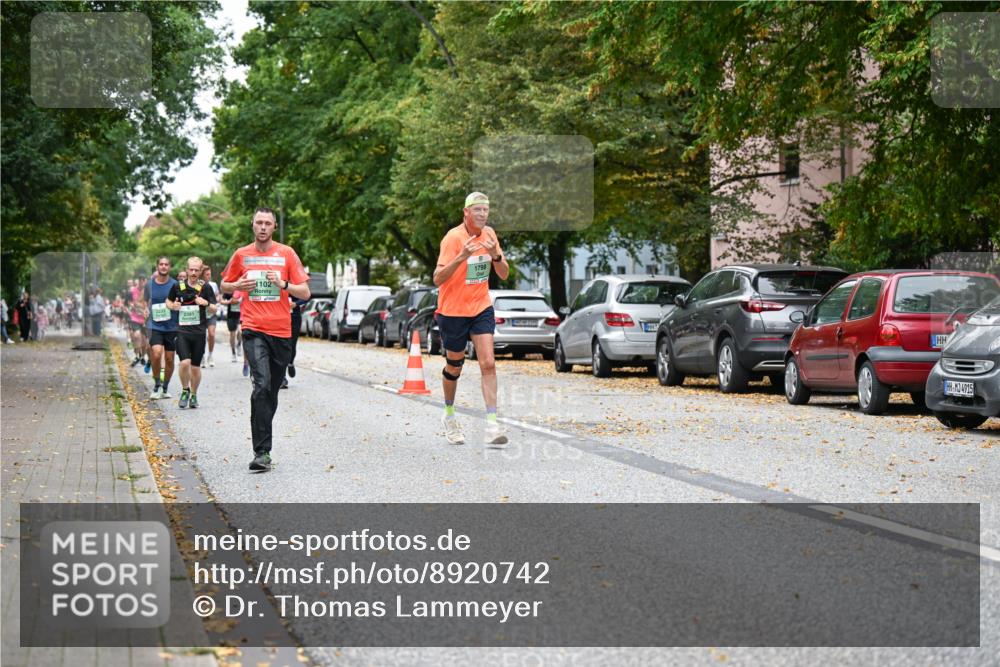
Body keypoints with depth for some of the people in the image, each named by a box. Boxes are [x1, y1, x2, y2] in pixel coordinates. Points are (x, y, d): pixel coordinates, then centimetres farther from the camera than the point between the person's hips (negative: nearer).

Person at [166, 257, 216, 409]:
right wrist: (172, 306, -3)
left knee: (195, 367, 6)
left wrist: (206, 303, -19)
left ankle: (193, 395, 25)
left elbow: (213, 310, 3)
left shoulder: (206, 287, 1)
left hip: (199, 332, 0)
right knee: (185, 362, -17)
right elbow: (168, 301, 20)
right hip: (182, 330, 0)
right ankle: (185, 391, 7)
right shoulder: (178, 286, 4)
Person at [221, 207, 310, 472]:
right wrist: (238, 286, -1)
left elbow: (305, 292, 4)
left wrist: (283, 284, -13)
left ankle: (262, 446, 25)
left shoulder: (286, 253, 5)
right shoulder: (241, 255, 7)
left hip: (281, 331, 2)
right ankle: (262, 452, -22)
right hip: (253, 330, -2)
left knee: (272, 390, 9)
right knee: (262, 385, -19)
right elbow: (224, 286, 21)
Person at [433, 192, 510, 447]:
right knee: (454, 367, 11)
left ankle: (491, 426, -17)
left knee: (488, 364, -12)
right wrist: (462, 257, -35)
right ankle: (449, 414, 37)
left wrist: (496, 256, -16)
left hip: (481, 308, 4)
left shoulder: (489, 234, 2)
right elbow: (437, 279, -23)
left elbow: (504, 275, 4)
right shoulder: (453, 238, -16)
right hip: (453, 311, -4)